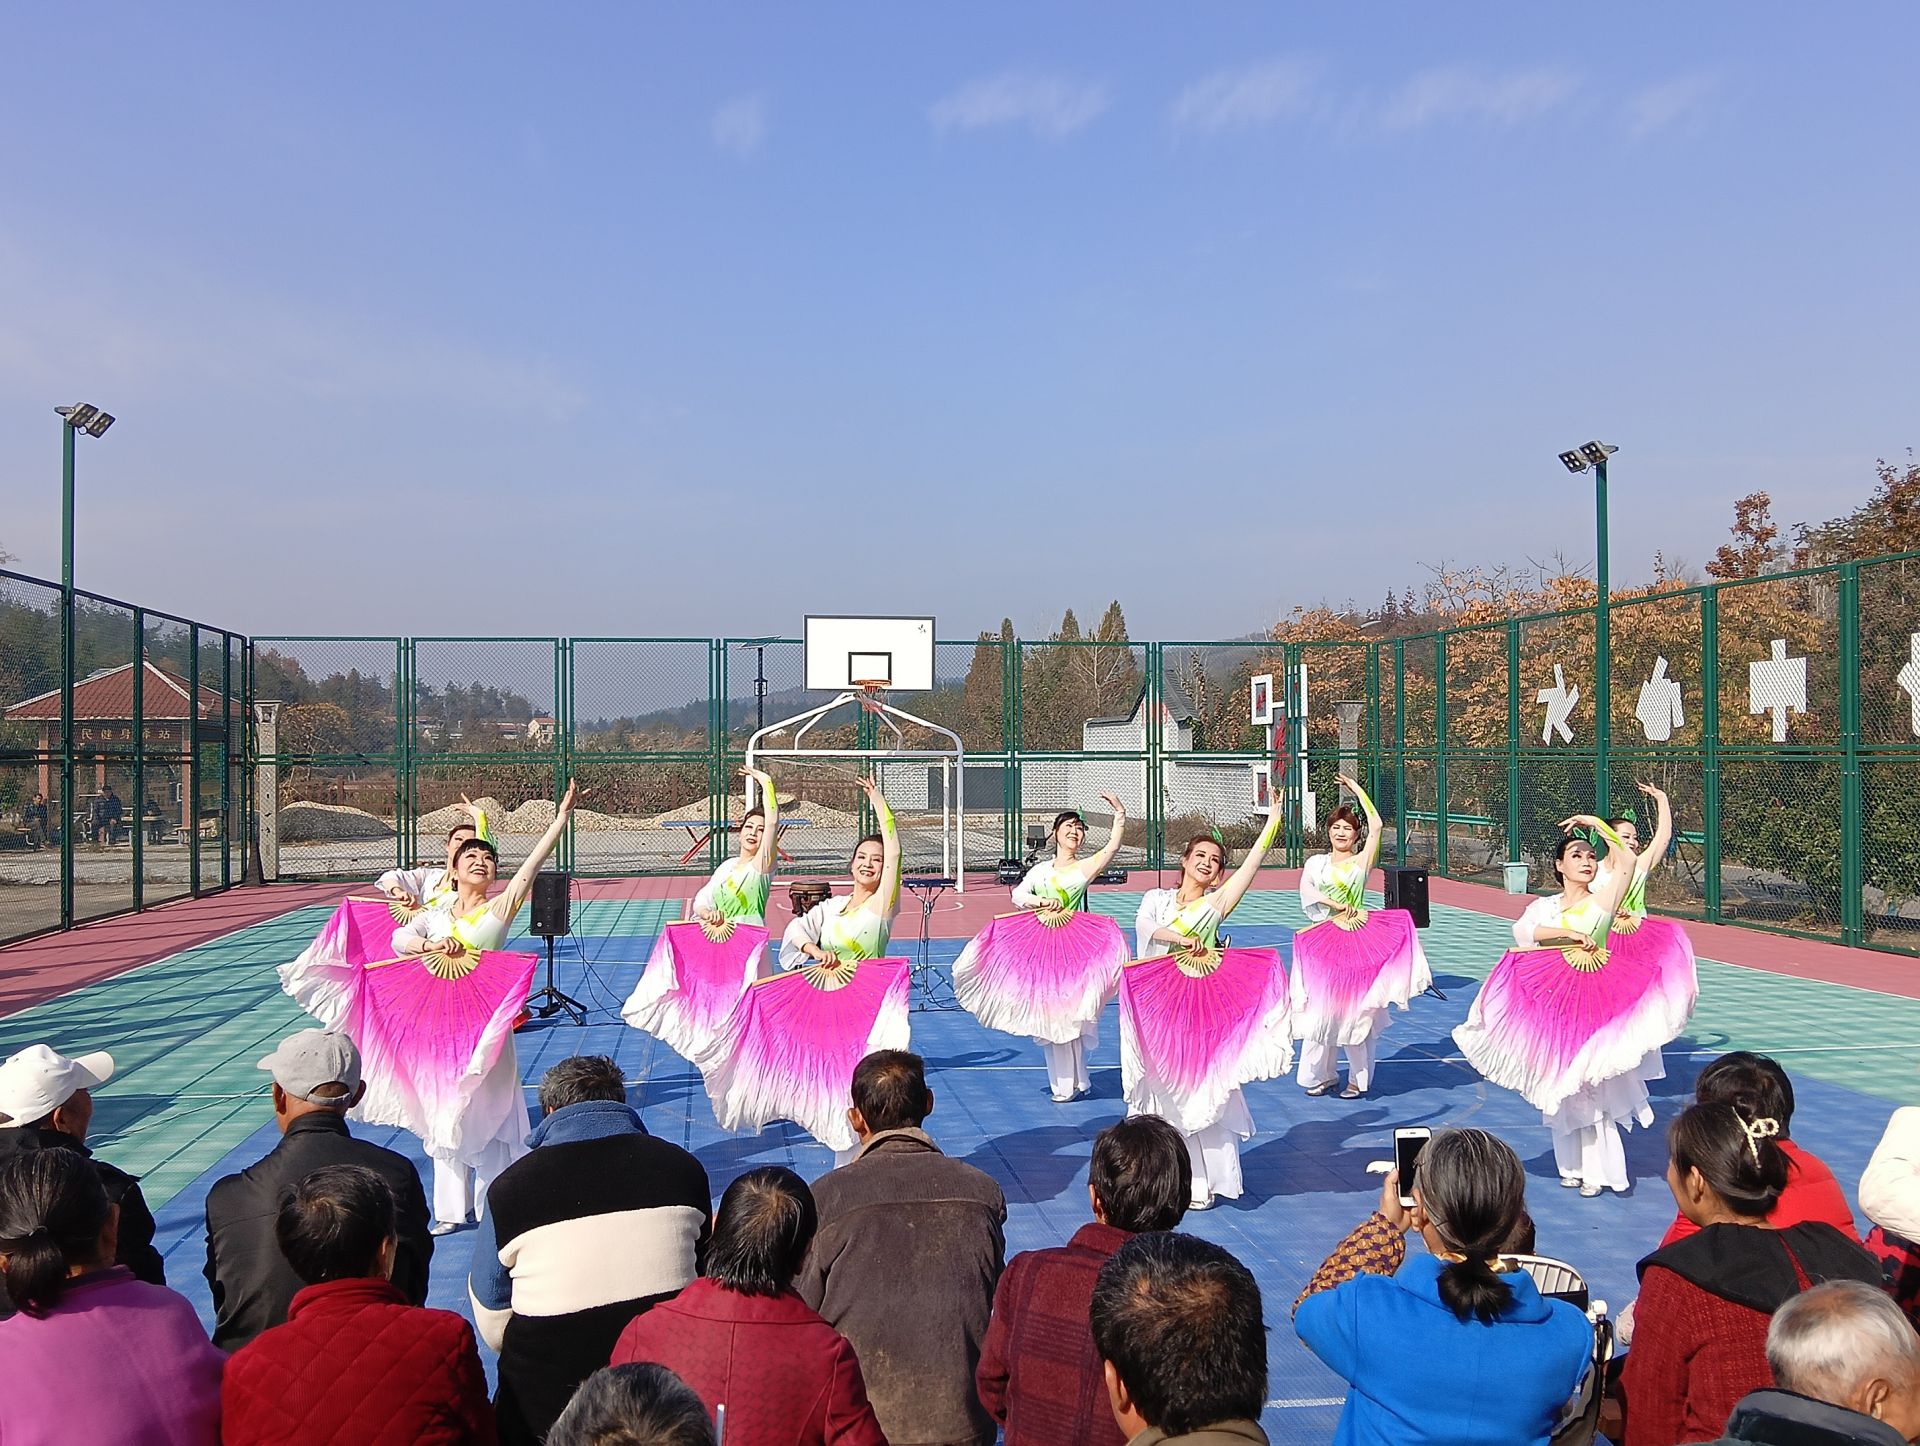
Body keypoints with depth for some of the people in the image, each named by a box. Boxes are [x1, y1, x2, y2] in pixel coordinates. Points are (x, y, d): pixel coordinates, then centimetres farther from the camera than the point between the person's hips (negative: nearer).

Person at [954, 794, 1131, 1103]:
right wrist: (1041, 901, -15)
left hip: (1072, 945, -4)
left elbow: (1112, 848, -13)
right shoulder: (1039, 870, 13)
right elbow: (1017, 896, 2)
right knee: (1046, 1015, 7)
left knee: (1067, 1013, -7)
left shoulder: (1085, 867, 2)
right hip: (1039, 945, 4)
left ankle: (1068, 1084, 5)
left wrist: (1119, 815, -20)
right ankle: (1061, 1081, 20)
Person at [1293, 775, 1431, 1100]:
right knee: (1321, 1007, 3)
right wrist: (1334, 904, -16)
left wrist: (1358, 790, 0)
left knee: (1356, 1008, -2)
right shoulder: (1316, 862, 10)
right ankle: (1322, 1074, 17)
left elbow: (1376, 826, -5)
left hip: (1358, 940, -2)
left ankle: (1359, 1078, 9)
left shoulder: (1361, 862, 4)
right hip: (1323, 941, 2)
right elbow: (1305, 888, -7)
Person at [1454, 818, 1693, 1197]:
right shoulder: (1543, 906, 7)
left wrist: (1597, 824, -9)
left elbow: (1626, 861, -16)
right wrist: (1571, 934, -19)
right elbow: (1522, 931, -13)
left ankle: (1597, 1170, 7)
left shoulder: (1602, 900, -1)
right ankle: (1572, 1165, 22)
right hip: (1552, 1002, 3)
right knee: (1561, 1089, 9)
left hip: (1596, 1000, -3)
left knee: (1593, 1087, -4)